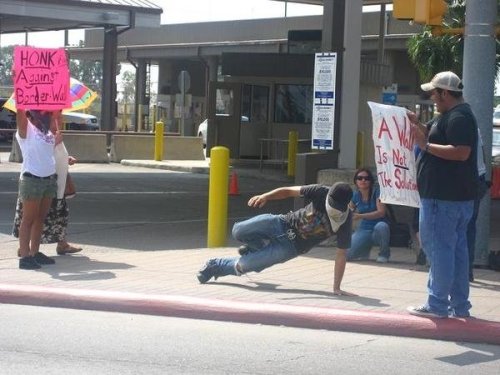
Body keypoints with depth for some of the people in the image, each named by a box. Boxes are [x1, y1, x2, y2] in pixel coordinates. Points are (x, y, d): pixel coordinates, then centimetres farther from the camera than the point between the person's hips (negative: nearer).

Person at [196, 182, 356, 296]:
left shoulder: (345, 221, -22)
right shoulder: (322, 193, -19)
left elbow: (341, 255, -17)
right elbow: (289, 191, -11)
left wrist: (336, 288, -21)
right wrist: (266, 196, -29)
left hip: (292, 247, -1)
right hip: (282, 224, 1)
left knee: (244, 265, -11)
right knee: (239, 231, -19)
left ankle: (215, 265, 21)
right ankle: (261, 246, 15)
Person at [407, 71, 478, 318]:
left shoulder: (458, 117, -15)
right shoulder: (450, 115, 18)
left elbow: (461, 152, -26)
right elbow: (438, 139, 29)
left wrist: (425, 145, -22)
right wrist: (417, 125, 15)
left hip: (444, 197, -11)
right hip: (457, 196, 11)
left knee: (438, 247, -7)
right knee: (457, 249, 12)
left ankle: (437, 305, -5)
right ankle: (460, 305, 17)